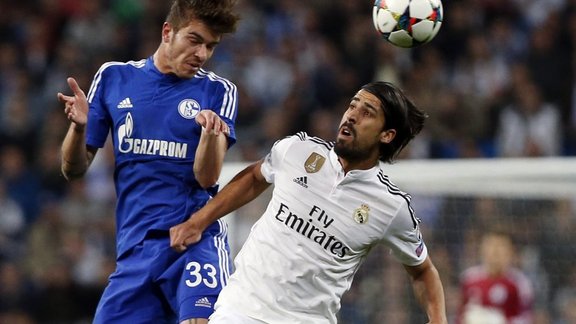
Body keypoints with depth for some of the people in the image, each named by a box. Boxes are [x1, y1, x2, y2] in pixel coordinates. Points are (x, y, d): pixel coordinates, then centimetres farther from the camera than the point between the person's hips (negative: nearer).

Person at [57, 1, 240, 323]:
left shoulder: (219, 91, 4)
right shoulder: (114, 77, 9)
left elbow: (207, 177, -8)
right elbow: (74, 169, 11)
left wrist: (211, 132, -28)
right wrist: (79, 127, -10)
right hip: (135, 245, 3)